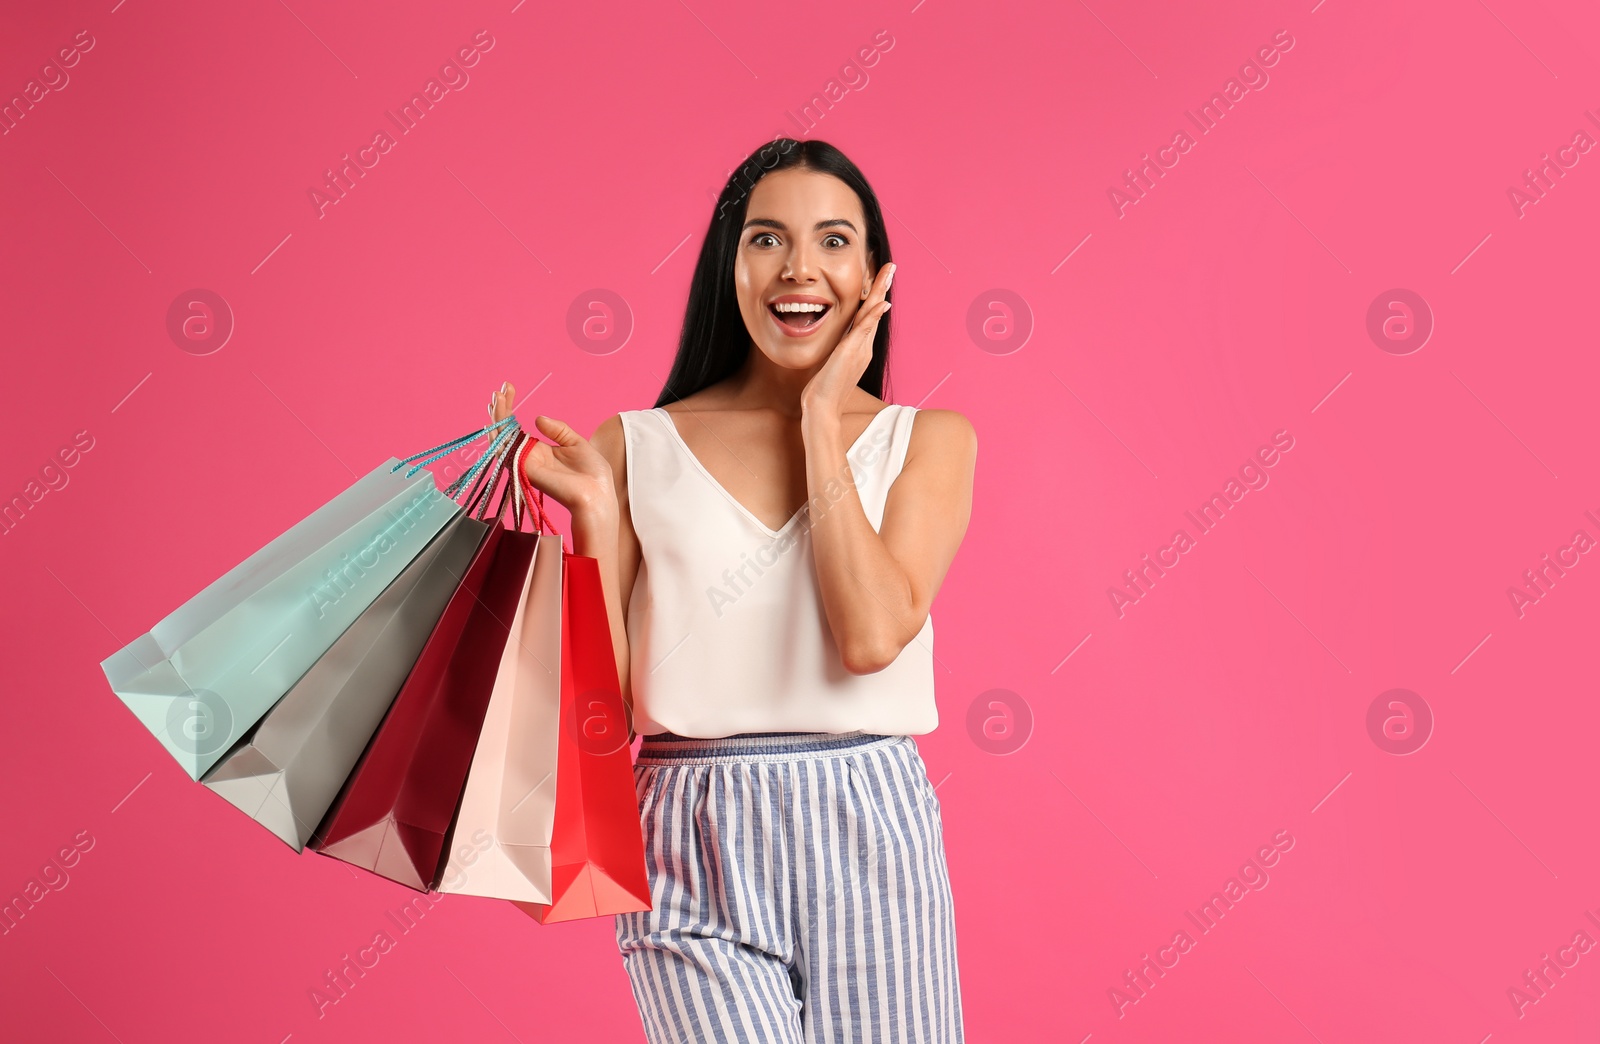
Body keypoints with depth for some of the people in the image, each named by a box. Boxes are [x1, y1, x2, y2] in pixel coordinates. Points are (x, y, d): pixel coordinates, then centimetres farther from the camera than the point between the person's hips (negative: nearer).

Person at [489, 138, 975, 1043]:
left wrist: (821, 421, -4)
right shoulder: (639, 448, 4)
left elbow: (872, 635, -12)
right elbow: (606, 701, 2)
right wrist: (594, 514, -9)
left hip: (866, 833, 1)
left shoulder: (928, 439, 6)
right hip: (693, 849, -1)